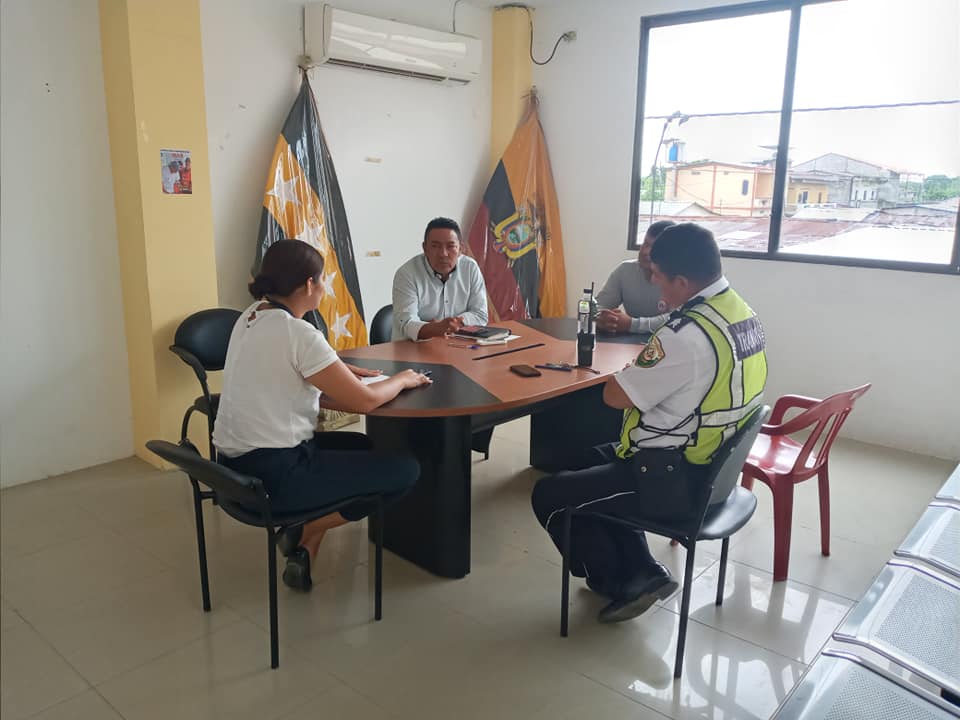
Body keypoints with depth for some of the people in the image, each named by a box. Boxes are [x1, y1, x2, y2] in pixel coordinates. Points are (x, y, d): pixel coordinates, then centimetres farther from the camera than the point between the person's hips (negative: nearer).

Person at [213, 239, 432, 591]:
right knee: (405, 469, -2)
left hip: (238, 463, 9)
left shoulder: (251, 316, 6)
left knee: (362, 444, 26)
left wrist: (337, 373, 10)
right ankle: (307, 533, 8)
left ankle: (304, 545, 17)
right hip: (272, 476, -9)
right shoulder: (298, 333, -20)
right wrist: (402, 380, 2)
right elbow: (364, 401, -17)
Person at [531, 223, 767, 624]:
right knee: (588, 464, 26)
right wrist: (645, 374, 2)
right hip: (713, 469, 10)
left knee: (549, 496, 3)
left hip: (673, 482, -10)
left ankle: (618, 584, 20)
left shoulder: (688, 334, -29)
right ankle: (641, 573, 22)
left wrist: (632, 369, -1)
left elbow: (615, 396, -20)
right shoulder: (742, 313, 2)